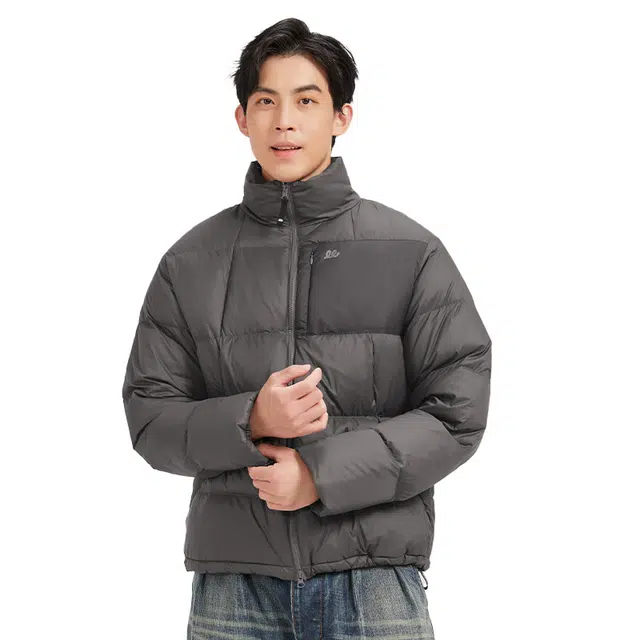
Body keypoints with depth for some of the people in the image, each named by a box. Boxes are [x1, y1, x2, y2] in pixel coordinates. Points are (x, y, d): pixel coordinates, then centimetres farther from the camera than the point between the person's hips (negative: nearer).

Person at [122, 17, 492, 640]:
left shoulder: (411, 252, 2)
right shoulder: (191, 263, 7)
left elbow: (456, 415, -2)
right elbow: (149, 417, 6)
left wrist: (325, 473, -12)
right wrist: (248, 421, -14)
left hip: (373, 576, -1)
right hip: (232, 582, 1)